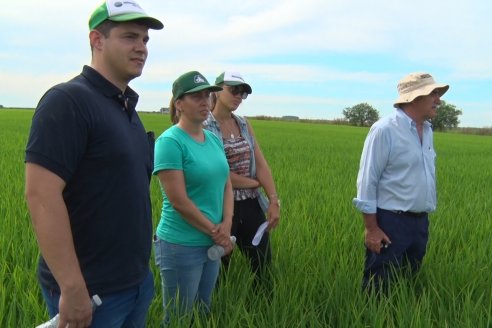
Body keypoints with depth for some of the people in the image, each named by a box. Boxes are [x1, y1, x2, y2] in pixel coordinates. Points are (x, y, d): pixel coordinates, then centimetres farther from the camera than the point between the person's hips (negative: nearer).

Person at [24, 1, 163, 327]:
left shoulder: (127, 108, 10)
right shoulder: (68, 100, -16)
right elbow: (41, 196, -23)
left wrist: (141, 269, 17)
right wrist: (72, 289, -23)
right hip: (91, 291, -8)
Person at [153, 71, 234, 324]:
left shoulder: (214, 139, 7)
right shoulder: (170, 141, -16)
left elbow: (226, 184, 8)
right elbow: (179, 201, -20)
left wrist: (226, 225, -8)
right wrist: (215, 231, -12)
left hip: (212, 245, 7)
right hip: (181, 246, -7)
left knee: (203, 313, 21)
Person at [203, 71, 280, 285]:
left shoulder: (244, 125, 9)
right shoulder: (204, 127, -11)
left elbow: (261, 164, 3)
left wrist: (274, 200, -7)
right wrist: (254, 182, -6)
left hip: (251, 205, 6)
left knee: (264, 265, 12)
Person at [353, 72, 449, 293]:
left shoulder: (427, 131, 9)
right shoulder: (385, 129, -15)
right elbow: (367, 180, -15)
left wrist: (424, 219, 17)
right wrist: (372, 228, -17)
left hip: (420, 222, 8)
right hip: (390, 222, -7)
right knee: (379, 290, 3)